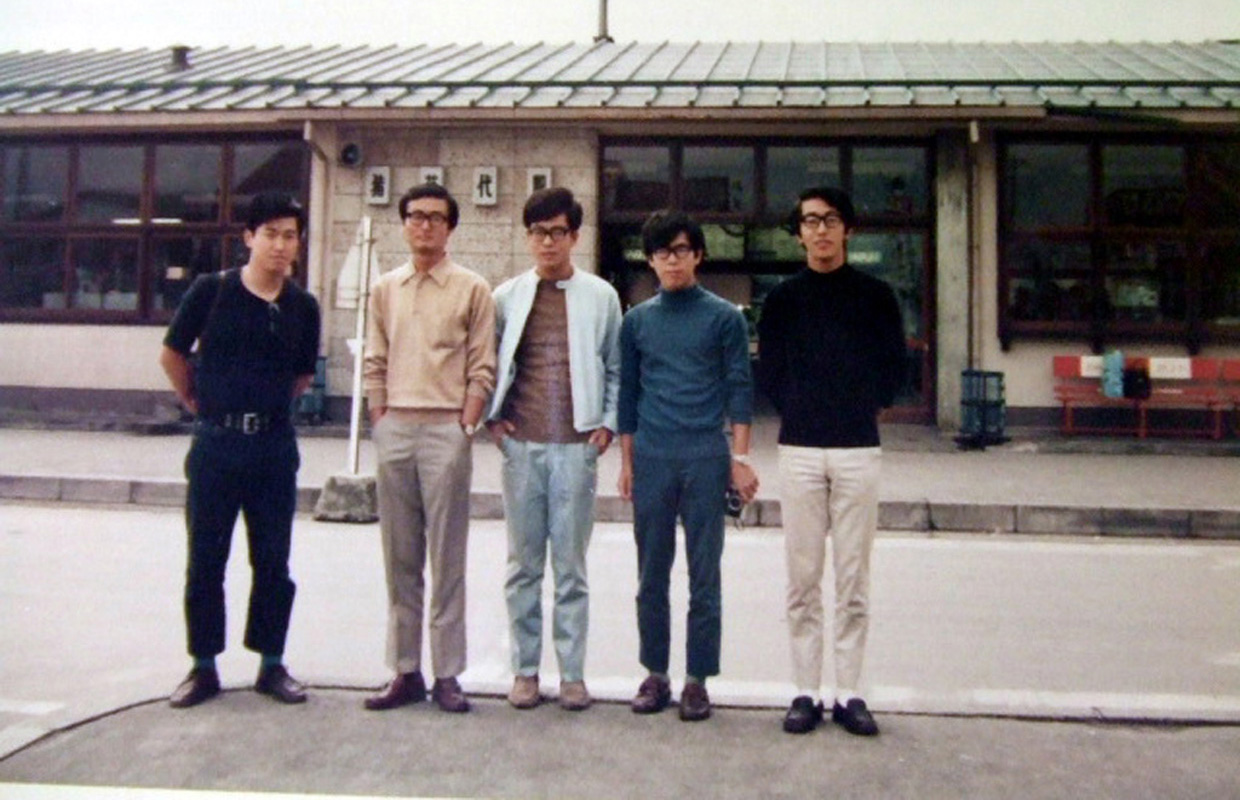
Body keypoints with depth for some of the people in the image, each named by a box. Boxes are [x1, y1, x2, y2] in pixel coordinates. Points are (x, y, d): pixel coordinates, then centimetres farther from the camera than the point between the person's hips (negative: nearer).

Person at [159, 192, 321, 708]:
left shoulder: (302, 307, 2)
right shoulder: (211, 290, -4)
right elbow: (172, 355, 7)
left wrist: (267, 406, 12)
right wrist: (198, 403, 11)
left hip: (274, 444, 2)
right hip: (215, 442, -2)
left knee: (272, 560, 8)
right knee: (205, 559, 6)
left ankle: (272, 664, 20)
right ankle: (204, 666, 19)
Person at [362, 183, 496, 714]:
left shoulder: (472, 290, 1)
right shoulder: (385, 290, 13)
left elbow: (482, 370, -2)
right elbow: (374, 365, 13)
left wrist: (465, 427, -9)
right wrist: (379, 423, 4)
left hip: (446, 430, -4)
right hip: (394, 429, 4)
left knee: (446, 558, 0)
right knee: (400, 558, 8)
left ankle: (447, 675, 7)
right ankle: (405, 672, 16)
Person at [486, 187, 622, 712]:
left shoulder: (601, 296, 5)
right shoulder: (507, 297, 8)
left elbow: (616, 369, 9)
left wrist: (608, 424, 0)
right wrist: (492, 417, 3)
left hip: (577, 446, -1)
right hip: (520, 446, 2)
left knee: (571, 565, 4)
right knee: (523, 564, 8)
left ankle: (573, 672, 14)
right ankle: (524, 669, 18)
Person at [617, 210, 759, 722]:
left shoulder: (724, 317, 3)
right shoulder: (637, 320, 9)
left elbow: (738, 388, 1)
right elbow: (627, 392, 12)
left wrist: (740, 457, -5)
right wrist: (626, 461, 10)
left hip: (706, 459, -2)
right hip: (651, 461, 2)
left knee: (705, 576, 3)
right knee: (651, 575, 8)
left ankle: (698, 679, 14)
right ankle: (655, 673, 20)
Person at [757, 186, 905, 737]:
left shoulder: (875, 296, 6)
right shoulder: (782, 299, 8)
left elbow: (894, 368, 10)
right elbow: (769, 374, 11)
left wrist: (865, 409, 5)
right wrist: (801, 411, 6)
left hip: (858, 450, 0)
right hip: (799, 450, 1)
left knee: (854, 579, 4)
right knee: (803, 578, 4)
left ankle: (848, 693, 13)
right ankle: (806, 692, 12)